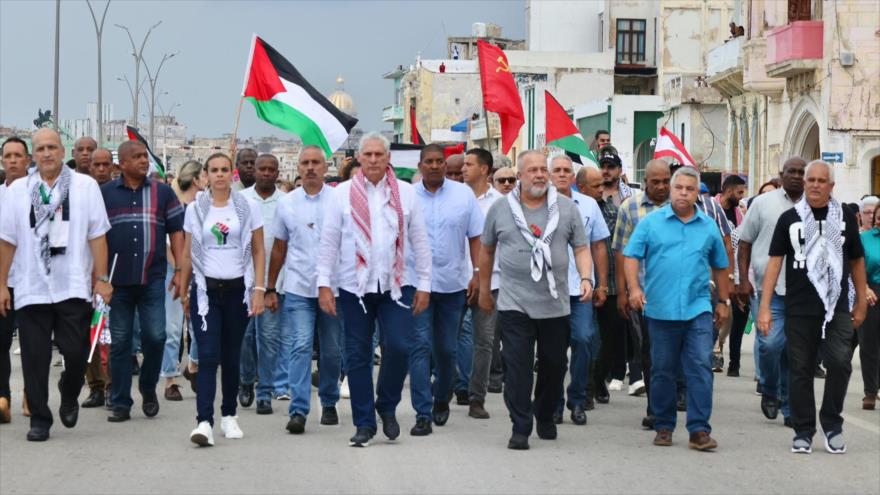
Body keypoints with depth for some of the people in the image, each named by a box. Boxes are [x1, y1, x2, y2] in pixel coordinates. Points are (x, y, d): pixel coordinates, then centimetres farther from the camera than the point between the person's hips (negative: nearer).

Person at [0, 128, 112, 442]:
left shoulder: (85, 186, 2)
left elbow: (97, 235, 0)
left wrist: (102, 278, -3)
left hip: (73, 287, -1)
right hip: (31, 288, 1)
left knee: (76, 352, -3)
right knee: (35, 358, 3)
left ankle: (69, 397, 27)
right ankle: (39, 419, 13)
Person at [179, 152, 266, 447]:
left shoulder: (248, 208, 3)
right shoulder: (195, 209, 5)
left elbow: (259, 252, 4)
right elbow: (188, 254, 9)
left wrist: (259, 289, -4)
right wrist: (183, 292, 7)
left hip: (237, 289, 1)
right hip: (205, 289, -1)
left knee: (231, 356, 8)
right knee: (208, 356, -10)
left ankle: (229, 415, 22)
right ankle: (204, 422, -16)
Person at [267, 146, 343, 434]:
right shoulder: (287, 204, 7)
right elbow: (279, 249, 13)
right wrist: (271, 289, 12)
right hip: (297, 289, 0)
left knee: (332, 351, 9)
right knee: (300, 347, -9)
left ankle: (329, 404, 25)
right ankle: (298, 410, -12)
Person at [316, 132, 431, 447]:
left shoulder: (405, 193, 5)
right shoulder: (343, 193, 2)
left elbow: (420, 242, 7)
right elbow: (329, 242, 2)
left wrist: (424, 284, 4)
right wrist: (324, 284, -3)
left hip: (396, 285, 0)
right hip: (355, 286, 0)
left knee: (399, 347, -12)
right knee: (358, 355, 3)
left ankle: (387, 406, 13)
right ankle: (364, 424, 13)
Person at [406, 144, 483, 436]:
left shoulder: (463, 194, 2)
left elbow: (475, 237, 4)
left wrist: (477, 274, -1)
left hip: (453, 283, 1)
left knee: (446, 348, 11)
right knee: (421, 346, -7)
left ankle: (441, 399, 34)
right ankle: (423, 414, -6)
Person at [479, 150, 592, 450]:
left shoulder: (567, 208, 4)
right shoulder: (500, 209, 3)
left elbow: (581, 248, 5)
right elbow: (486, 250, 14)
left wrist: (586, 278, -13)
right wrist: (484, 290, 17)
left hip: (556, 305, 2)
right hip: (514, 305, -1)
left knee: (554, 365, 11)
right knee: (517, 368, -6)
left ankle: (546, 417, 32)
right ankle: (520, 428, 0)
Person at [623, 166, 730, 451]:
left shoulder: (709, 227, 10)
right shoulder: (651, 222, 3)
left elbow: (720, 266, 19)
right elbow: (631, 257, -1)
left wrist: (723, 301, 19)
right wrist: (634, 288, -15)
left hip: (698, 309, 1)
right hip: (660, 309, -1)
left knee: (701, 368, -8)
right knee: (663, 371, 7)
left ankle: (699, 430, -6)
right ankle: (664, 427, 19)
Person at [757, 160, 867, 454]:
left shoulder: (845, 218, 8)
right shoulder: (789, 219, 4)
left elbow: (857, 262, 15)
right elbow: (775, 262, 1)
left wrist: (861, 303, 13)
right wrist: (765, 307, -5)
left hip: (837, 308, 0)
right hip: (799, 309, 0)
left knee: (840, 364, -13)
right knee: (800, 370, 4)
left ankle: (832, 424, 6)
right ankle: (803, 432, 16)